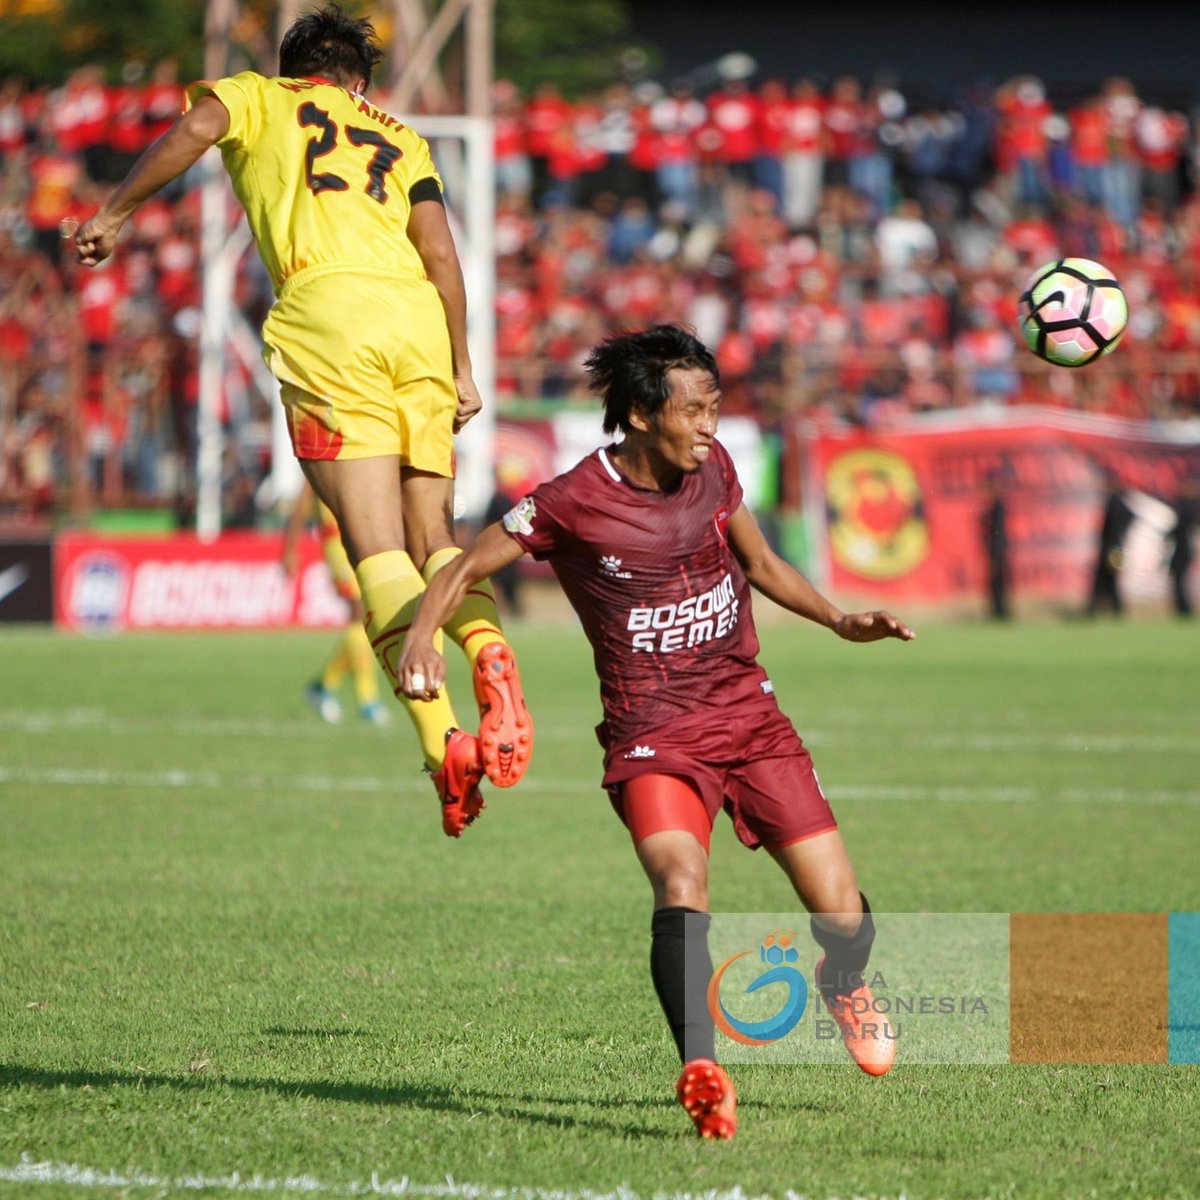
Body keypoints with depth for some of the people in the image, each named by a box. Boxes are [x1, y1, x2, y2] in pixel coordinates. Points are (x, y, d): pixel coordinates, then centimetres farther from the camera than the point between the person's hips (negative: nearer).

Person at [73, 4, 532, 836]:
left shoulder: (259, 98, 23)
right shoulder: (399, 138, 29)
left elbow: (197, 126, 0)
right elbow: (440, 252, 16)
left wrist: (114, 213, 4)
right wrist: (461, 369, 17)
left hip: (326, 308, -3)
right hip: (416, 317, 3)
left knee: (377, 547, -11)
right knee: (434, 537, 11)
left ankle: (442, 740, -28)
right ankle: (492, 656, -22)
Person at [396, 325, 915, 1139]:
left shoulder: (713, 468, 3)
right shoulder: (575, 503, -10)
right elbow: (469, 566, -1)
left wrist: (841, 621, 10)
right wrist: (422, 638, -18)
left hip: (749, 713, 4)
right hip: (652, 734, -4)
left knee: (842, 913, -2)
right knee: (682, 883, -32)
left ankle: (845, 989, 34)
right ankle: (703, 1073, -41)